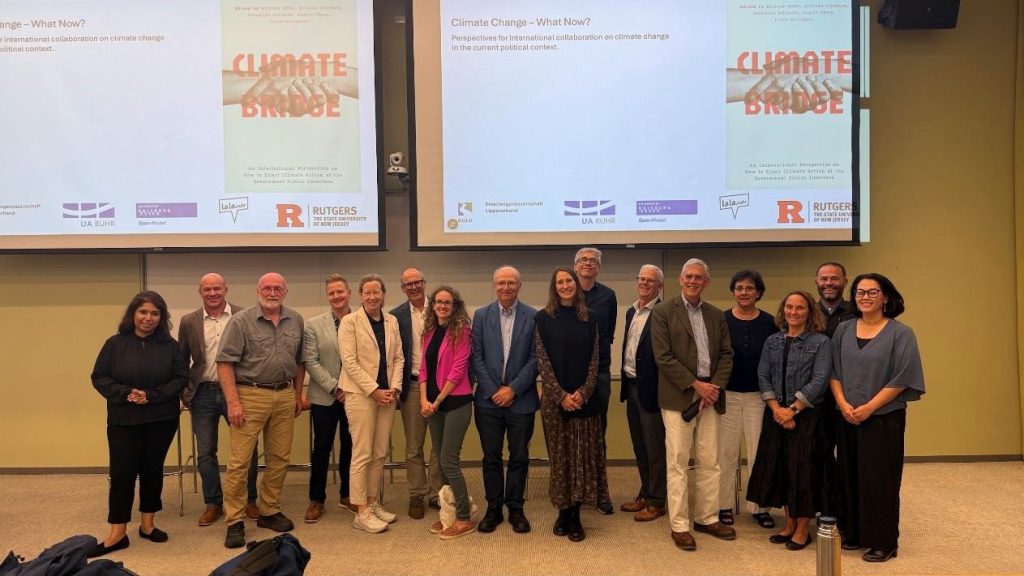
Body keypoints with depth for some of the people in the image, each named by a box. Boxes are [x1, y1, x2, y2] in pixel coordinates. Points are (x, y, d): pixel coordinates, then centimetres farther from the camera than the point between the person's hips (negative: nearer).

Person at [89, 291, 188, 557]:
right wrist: (125, 393, -17)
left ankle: (147, 524, 24)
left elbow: (181, 378, -3)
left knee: (152, 471, 10)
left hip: (161, 420, 1)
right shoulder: (115, 343, -2)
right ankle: (117, 533, 8)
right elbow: (99, 377, -1)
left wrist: (152, 396, -16)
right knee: (122, 474, -1)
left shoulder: (170, 345, 0)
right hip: (123, 420, -1)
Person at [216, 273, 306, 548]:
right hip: (250, 395, -4)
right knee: (240, 460, -3)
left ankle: (269, 511, 25)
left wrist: (297, 394, 13)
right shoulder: (241, 321, -4)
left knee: (279, 458, 10)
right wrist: (233, 402, -13)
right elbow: (225, 363, -8)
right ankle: (234, 521, 8)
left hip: (285, 396, 4)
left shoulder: (296, 321, 8)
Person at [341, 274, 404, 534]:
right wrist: (374, 390, -14)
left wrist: (394, 388, -3)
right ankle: (361, 513, 6)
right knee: (362, 454, -3)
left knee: (380, 453, 10)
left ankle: (372, 503, 22)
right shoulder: (350, 321, -5)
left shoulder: (392, 321, 10)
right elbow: (349, 361, -11)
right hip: (361, 394, -5)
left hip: (387, 394, 5)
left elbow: (398, 358, 11)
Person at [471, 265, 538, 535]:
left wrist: (513, 389, -10)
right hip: (488, 399, 1)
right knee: (491, 457, 8)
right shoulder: (481, 315, 4)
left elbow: (535, 358, -4)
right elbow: (477, 357, 0)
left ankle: (516, 509, 22)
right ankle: (493, 508, 22)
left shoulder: (533, 317, -1)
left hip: (521, 399, -1)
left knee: (519, 457, 8)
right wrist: (493, 391, -7)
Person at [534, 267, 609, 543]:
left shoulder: (590, 318, 6)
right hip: (554, 398, -1)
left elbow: (595, 359, 3)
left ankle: (575, 515, 10)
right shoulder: (543, 318, 1)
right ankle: (563, 512, 17)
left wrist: (583, 392, -10)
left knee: (583, 455, 1)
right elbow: (542, 360, -4)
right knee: (560, 455, 4)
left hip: (584, 397, 1)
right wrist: (560, 395, -12)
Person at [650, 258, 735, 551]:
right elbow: (663, 357, -9)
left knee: (710, 462, 10)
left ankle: (707, 518, 24)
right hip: (678, 397, -4)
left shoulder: (716, 315, 13)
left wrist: (715, 386, -5)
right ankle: (679, 525, 9)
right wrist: (695, 384, -12)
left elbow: (726, 354, 10)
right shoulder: (663, 312, -3)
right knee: (678, 463, 1)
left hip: (710, 395, 5)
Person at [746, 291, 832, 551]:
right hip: (776, 415, 4)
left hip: (806, 415, -4)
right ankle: (789, 523, 23)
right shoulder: (773, 341, 8)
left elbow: (819, 381, -12)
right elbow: (763, 376, 4)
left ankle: (803, 528, 16)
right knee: (779, 468, 7)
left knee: (802, 469, 0)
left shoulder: (820, 342, -4)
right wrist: (776, 408, -9)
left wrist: (792, 410, -15)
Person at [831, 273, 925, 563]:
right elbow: (834, 372, 7)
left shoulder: (900, 333, -5)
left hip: (884, 418, -4)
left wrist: (868, 408, -14)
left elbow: (902, 378, -10)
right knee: (849, 476, 9)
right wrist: (843, 404, -8)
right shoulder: (843, 330, 7)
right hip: (847, 419, 4)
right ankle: (853, 533, 22)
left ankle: (883, 542, 13)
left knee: (879, 479, 1)